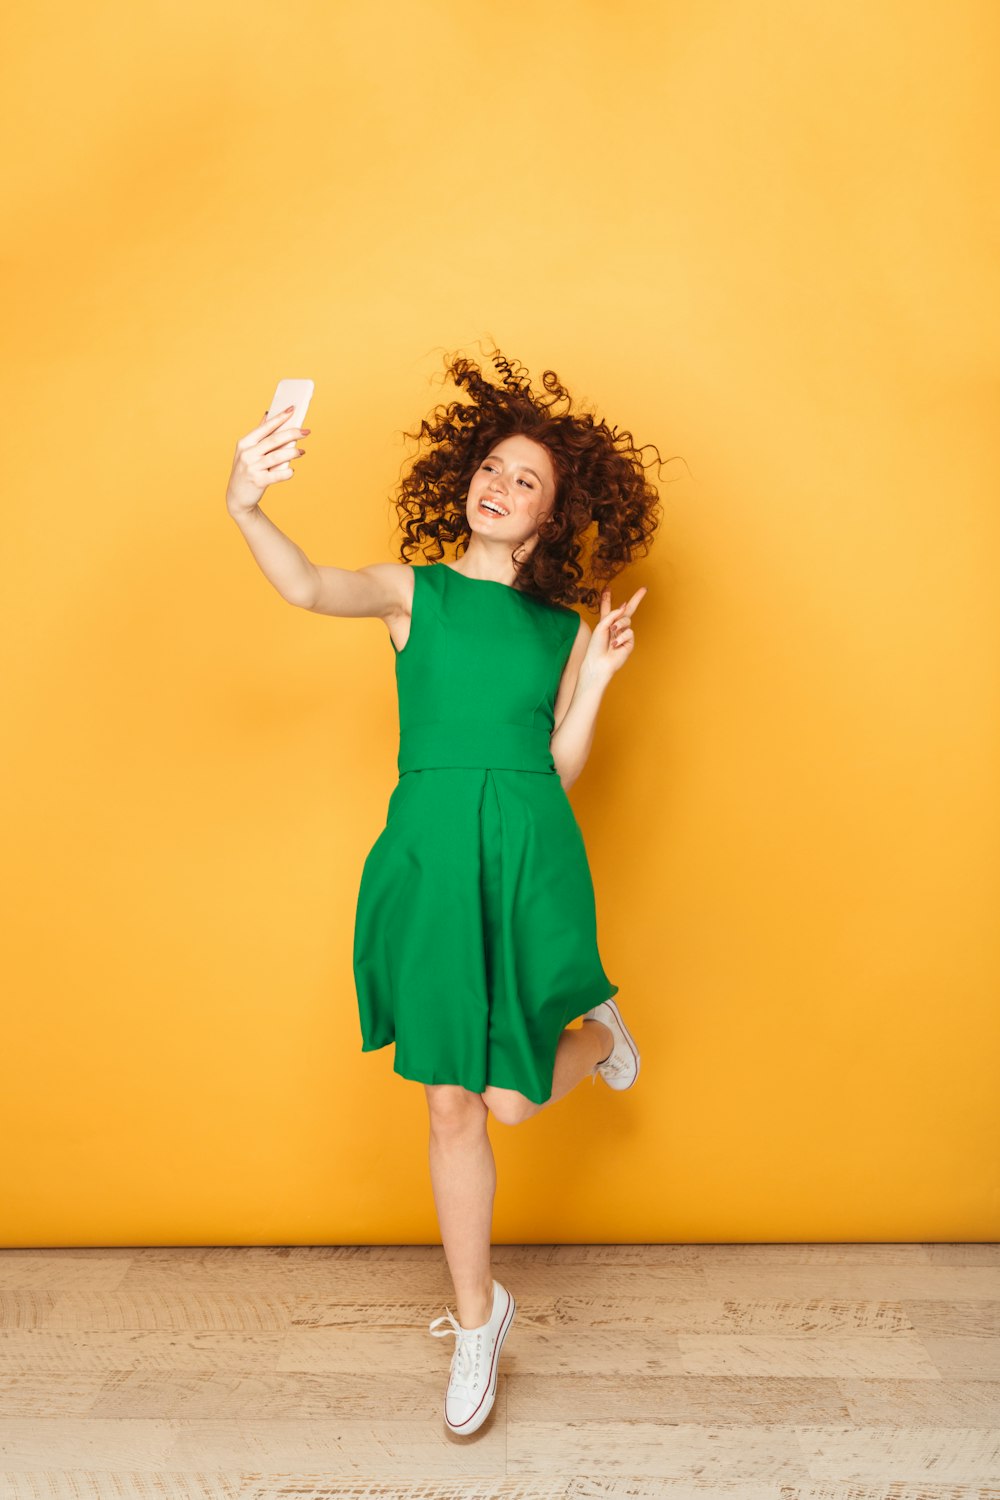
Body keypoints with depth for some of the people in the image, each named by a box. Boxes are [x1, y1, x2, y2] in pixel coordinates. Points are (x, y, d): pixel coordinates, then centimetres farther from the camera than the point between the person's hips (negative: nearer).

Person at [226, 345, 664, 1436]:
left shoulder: (566, 627, 8)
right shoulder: (411, 592, 4)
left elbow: (559, 772, 5)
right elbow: (308, 588, -18)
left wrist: (598, 674, -5)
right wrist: (244, 508, -36)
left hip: (529, 860, 0)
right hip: (430, 855, 0)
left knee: (510, 1100, 3)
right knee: (449, 1105, 8)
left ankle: (599, 1034, 40)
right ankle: (475, 1319, 31)